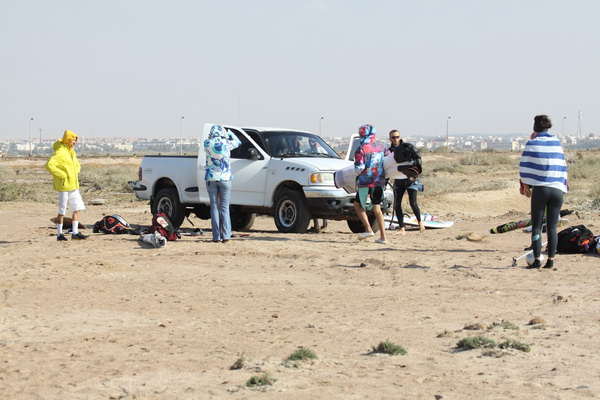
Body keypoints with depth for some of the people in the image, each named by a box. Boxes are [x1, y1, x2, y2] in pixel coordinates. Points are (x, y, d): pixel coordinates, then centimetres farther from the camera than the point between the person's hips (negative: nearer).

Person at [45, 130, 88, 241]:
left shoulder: (71, 152, 15)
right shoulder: (60, 153, -14)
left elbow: (77, 165, 32)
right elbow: (49, 165, -27)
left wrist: (75, 173, 12)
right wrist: (62, 175, -22)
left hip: (74, 186, 9)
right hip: (64, 186, -9)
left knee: (77, 209, 6)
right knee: (62, 212, -1)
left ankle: (75, 233, 10)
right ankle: (59, 234, 7)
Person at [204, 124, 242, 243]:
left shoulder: (207, 144, -6)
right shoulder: (226, 144, -6)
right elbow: (238, 142, 15)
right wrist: (230, 134, 29)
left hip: (211, 179, 0)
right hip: (225, 178, 0)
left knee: (214, 207, 3)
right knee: (225, 208, 3)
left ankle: (216, 236, -1)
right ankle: (226, 236, -1)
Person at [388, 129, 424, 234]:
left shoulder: (408, 147, -6)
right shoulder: (389, 151, 6)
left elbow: (417, 159, -11)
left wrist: (414, 174, -22)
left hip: (410, 179, -4)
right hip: (398, 181, 4)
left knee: (413, 203, -10)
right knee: (397, 205, -4)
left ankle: (420, 222, 15)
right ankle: (402, 228, 3)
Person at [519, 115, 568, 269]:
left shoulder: (532, 143, 0)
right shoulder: (556, 142, 12)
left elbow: (524, 166, -1)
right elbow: (563, 166, 18)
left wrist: (525, 186, 8)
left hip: (540, 189, -3)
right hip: (558, 189, 3)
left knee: (536, 226, 2)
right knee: (552, 227, 6)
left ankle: (537, 260, -4)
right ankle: (550, 260, 3)